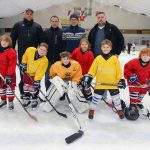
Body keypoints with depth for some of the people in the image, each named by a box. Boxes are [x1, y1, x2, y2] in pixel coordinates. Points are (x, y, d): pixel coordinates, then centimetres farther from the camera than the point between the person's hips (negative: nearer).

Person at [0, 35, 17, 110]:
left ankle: (10, 101, 15)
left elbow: (12, 65, -21)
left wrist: (9, 75, -23)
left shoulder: (11, 52, -19)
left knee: (10, 87, 1)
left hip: (9, 74, -6)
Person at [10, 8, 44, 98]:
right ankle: (23, 92, 17)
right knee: (23, 73, 7)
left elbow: (41, 40, 5)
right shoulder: (18, 25, 3)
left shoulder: (37, 26, 4)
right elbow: (13, 39, 4)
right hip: (22, 54, 0)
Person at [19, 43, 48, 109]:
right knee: (26, 86, 12)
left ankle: (34, 100, 17)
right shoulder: (30, 50, -27)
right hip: (27, 72, 3)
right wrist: (23, 64, -1)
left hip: (35, 74, -3)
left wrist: (37, 82, -31)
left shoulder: (45, 61, -34)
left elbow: (39, 73, -30)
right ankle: (26, 99, 31)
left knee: (33, 87, -5)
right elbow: (25, 56, -3)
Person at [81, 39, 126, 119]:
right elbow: (92, 69, -1)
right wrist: (88, 77, -9)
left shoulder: (114, 59, -3)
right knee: (96, 97, 8)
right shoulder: (98, 58, -2)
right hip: (100, 83, 0)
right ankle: (91, 110, 27)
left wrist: (121, 80, -4)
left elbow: (118, 71, 1)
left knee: (116, 97, 13)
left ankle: (119, 110, 36)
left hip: (113, 83, 0)